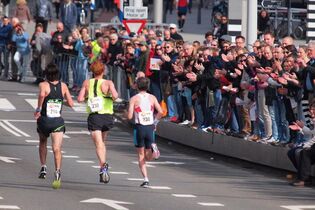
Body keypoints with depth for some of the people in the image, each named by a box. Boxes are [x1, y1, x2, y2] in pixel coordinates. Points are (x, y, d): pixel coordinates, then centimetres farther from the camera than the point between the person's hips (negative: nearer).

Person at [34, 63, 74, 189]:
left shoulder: (44, 85, -4)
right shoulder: (63, 86, 5)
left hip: (44, 121, -1)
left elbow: (42, 94, -28)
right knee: (57, 149, -9)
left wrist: (38, 109, -16)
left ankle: (43, 167, 26)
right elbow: (71, 104, 5)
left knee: (43, 143, 28)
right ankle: (57, 172, -30)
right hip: (58, 122, 1)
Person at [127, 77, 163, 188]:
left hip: (139, 127, -2)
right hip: (150, 128, 2)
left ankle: (145, 179, -5)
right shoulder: (152, 97, 5)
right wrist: (155, 121, 10)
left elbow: (130, 116, -9)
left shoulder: (134, 99, -3)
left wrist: (129, 112, 14)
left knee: (141, 156, 7)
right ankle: (153, 147, -23)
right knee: (148, 157, 12)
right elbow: (160, 112, -6)